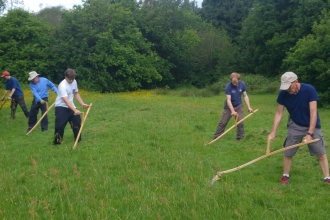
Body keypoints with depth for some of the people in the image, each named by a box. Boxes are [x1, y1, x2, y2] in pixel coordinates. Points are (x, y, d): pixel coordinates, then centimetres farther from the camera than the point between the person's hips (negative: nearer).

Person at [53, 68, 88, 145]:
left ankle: (78, 139, 21)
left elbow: (76, 93, 12)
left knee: (77, 121, 6)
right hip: (61, 107, -7)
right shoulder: (62, 85, -27)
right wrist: (75, 110, -44)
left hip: (70, 106, 7)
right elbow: (66, 100, -35)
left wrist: (82, 104, 0)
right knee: (60, 124, -14)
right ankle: (57, 141, -1)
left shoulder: (74, 82, -3)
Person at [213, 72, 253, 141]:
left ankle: (240, 138, 12)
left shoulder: (242, 84, -12)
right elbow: (228, 100, -26)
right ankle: (216, 137, 7)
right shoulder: (228, 86, -24)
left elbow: (245, 96, -2)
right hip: (229, 106, -3)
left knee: (240, 123, -2)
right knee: (222, 122, 0)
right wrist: (232, 111, -36)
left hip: (239, 106, 3)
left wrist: (249, 107, -10)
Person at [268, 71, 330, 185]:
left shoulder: (309, 90, -26)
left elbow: (313, 113, -24)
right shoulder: (283, 94, -17)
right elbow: (279, 113, -7)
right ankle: (285, 176, 20)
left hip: (312, 126, -2)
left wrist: (310, 133, -27)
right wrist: (273, 132, -13)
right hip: (295, 126, 2)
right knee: (288, 153, 2)